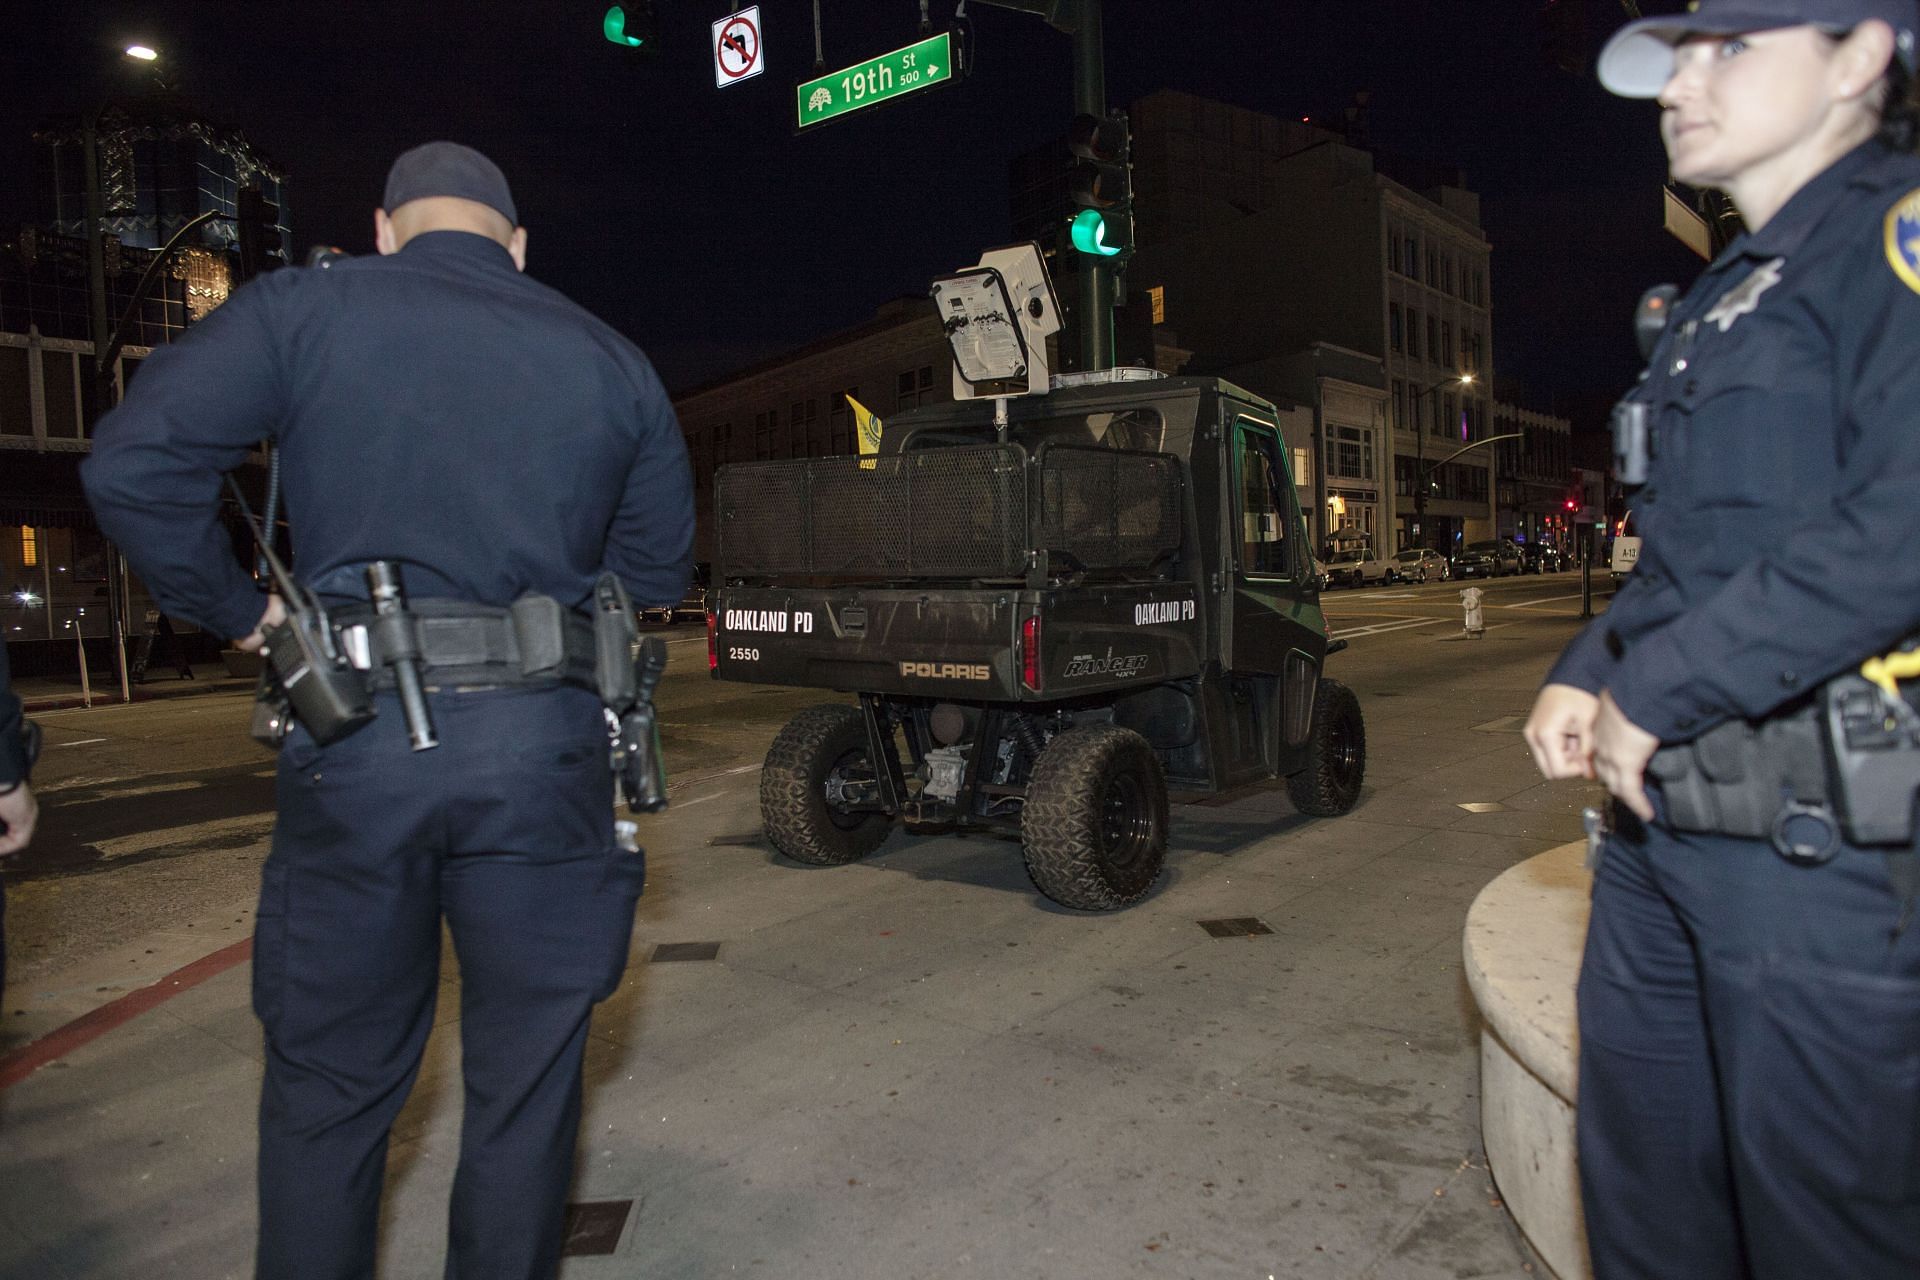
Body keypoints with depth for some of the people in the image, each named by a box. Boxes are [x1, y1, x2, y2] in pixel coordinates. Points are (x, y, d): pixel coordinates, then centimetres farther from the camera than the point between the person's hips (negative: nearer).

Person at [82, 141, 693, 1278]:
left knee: (330, 1090, 16)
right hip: (546, 754, 2)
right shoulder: (611, 359, 10)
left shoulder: (304, 310, 3)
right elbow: (658, 567, 14)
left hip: (357, 746, -1)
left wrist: (238, 612, 6)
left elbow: (132, 462, -7)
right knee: (525, 1085, 15)